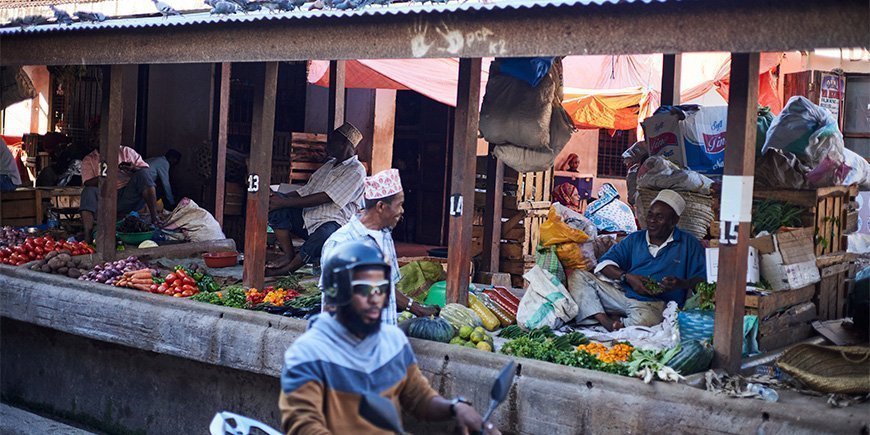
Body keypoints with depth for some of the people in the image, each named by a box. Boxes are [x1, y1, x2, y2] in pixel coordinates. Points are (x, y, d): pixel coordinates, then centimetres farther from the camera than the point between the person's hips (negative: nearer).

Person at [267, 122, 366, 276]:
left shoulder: (356, 171, -8)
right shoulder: (330, 164, 21)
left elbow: (324, 198, -17)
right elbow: (306, 191, 18)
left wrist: (285, 203, -19)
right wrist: (282, 197, -2)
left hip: (332, 222, -9)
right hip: (308, 217, 9)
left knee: (325, 234, -43)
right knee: (273, 205, -10)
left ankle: (286, 269, -31)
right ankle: (288, 255, -17)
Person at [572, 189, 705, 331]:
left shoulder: (689, 244, 11)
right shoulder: (635, 238, 20)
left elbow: (702, 279, 3)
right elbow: (605, 263, 10)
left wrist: (682, 284, -18)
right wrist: (627, 277, -9)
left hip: (654, 303, -4)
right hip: (623, 292, 4)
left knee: (643, 320, -42)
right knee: (579, 276, -14)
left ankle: (616, 321, -10)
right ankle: (605, 321, -29)